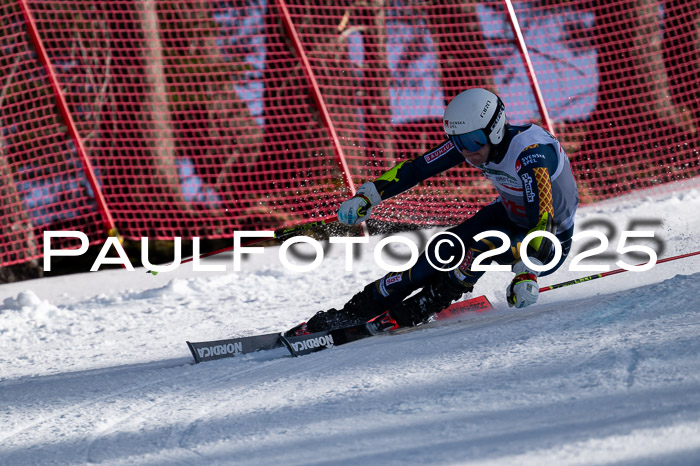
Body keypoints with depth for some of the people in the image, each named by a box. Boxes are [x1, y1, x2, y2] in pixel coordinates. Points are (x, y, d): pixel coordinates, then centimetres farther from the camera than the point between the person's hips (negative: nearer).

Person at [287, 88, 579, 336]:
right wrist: (368, 196, -13)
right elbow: (417, 169, -7)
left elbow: (542, 219, -44)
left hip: (552, 241, -6)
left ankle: (411, 315, -18)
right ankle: (354, 313, -6)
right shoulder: (469, 138, -15)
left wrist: (527, 273, -55)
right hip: (510, 214, 6)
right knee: (446, 249, -12)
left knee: (483, 245, -30)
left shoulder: (529, 153, -36)